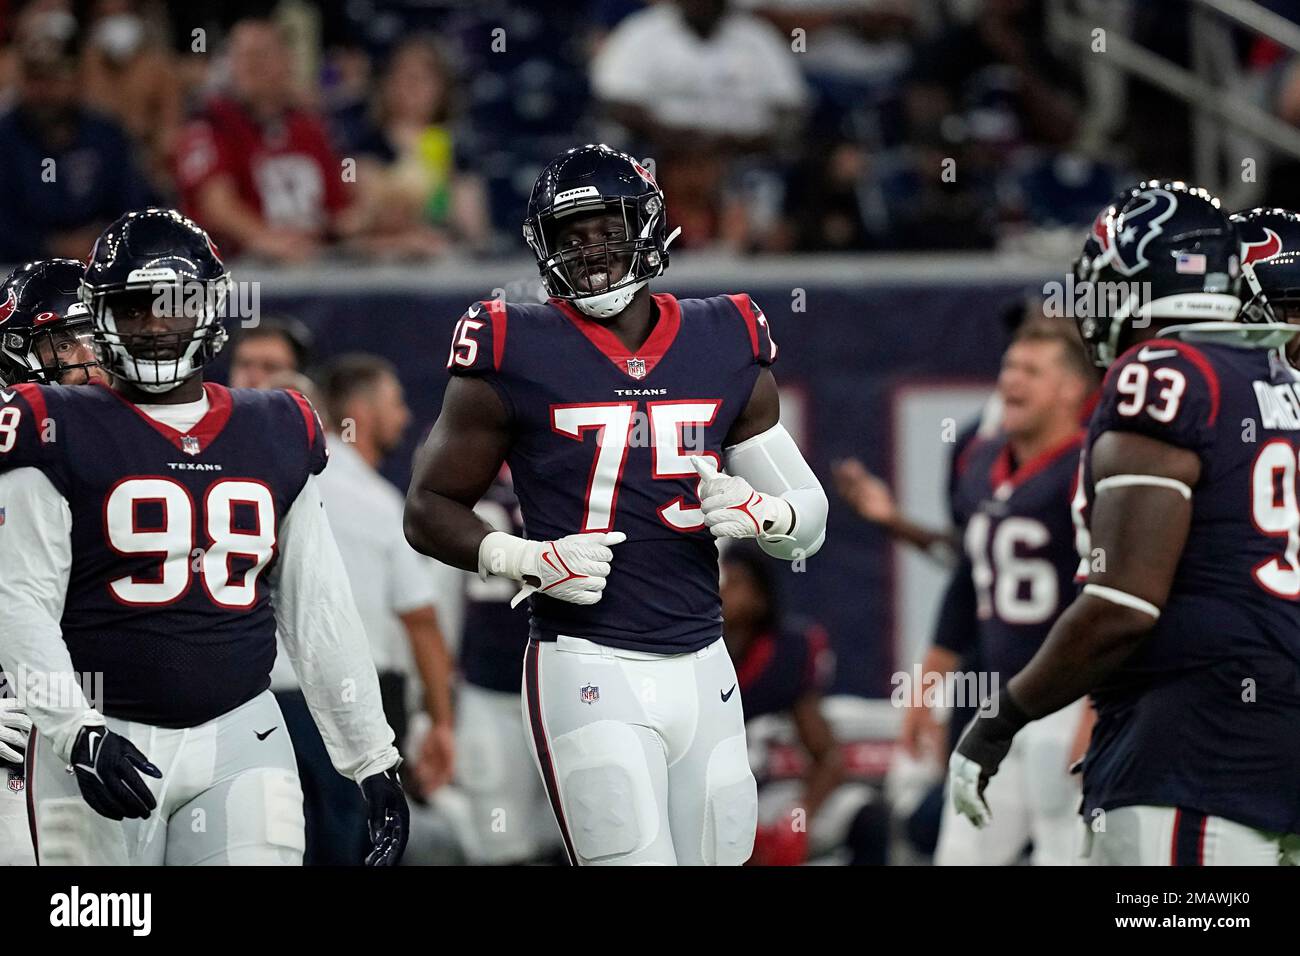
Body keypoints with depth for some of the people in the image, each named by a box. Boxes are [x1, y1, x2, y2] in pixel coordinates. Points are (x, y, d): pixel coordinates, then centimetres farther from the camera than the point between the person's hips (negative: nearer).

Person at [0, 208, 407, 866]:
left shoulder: (278, 436, 12)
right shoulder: (60, 434, -1)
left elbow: (320, 615, 16)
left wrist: (374, 762, 13)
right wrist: (78, 734, -21)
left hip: (237, 736, 3)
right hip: (104, 737, -3)